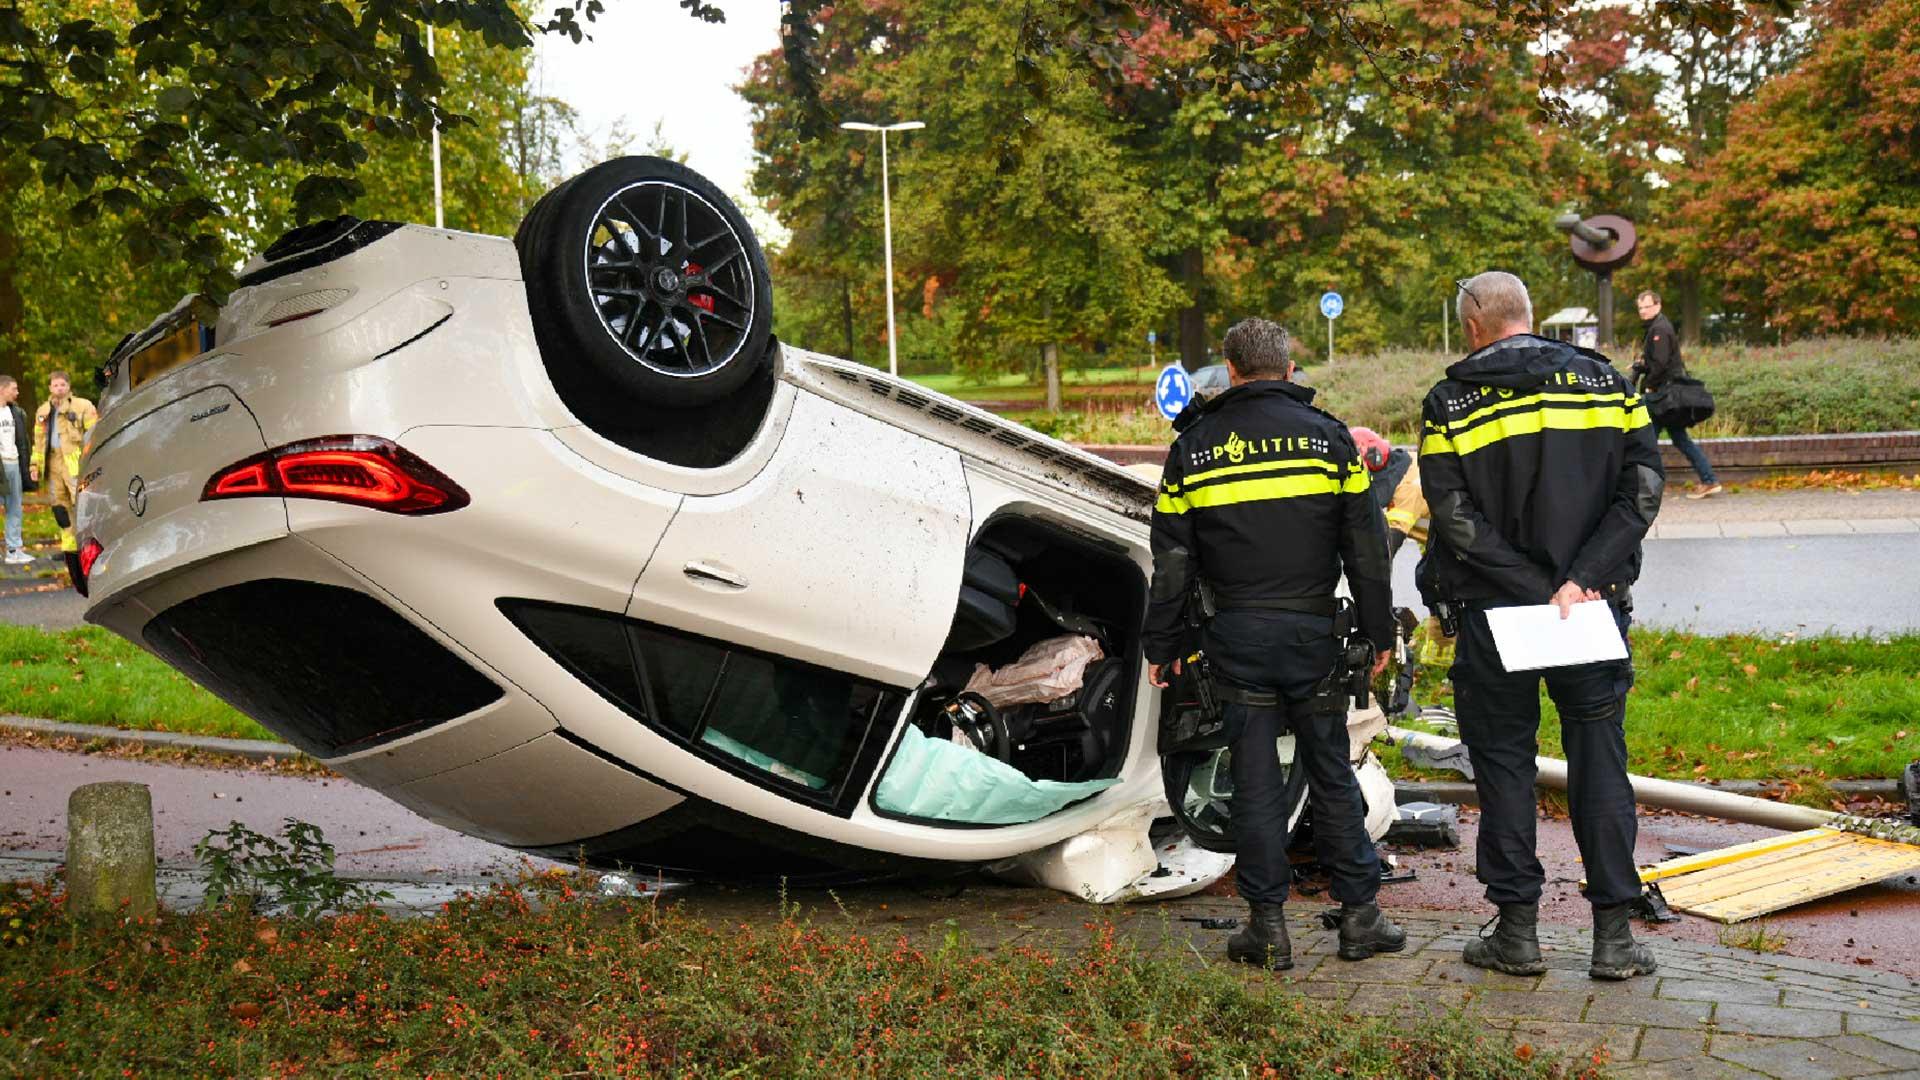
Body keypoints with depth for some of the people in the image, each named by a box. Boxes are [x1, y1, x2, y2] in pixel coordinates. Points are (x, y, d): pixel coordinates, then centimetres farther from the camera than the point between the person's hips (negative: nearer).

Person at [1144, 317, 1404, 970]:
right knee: (1332, 774, 8)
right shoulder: (1327, 436, 2)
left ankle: (1268, 926, 7)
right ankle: (1359, 915, 13)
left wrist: (1162, 646, 10)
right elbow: (1365, 546, 1)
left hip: (1237, 636, 0)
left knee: (1255, 780, 4)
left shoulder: (1193, 446, 3)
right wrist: (1379, 633, 8)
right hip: (1313, 629, 0)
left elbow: (1172, 562, 3)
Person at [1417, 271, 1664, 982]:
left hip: (1495, 614, -2)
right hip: (1596, 610, 2)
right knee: (1599, 762, 9)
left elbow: (1456, 519, -12)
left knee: (1504, 762, 9)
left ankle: (1517, 929, 12)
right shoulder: (1604, 381, 5)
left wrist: (1543, 592, -12)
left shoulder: (1450, 405, -3)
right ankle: (1614, 934, 10)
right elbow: (1643, 487, -5)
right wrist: (1580, 580, -12)